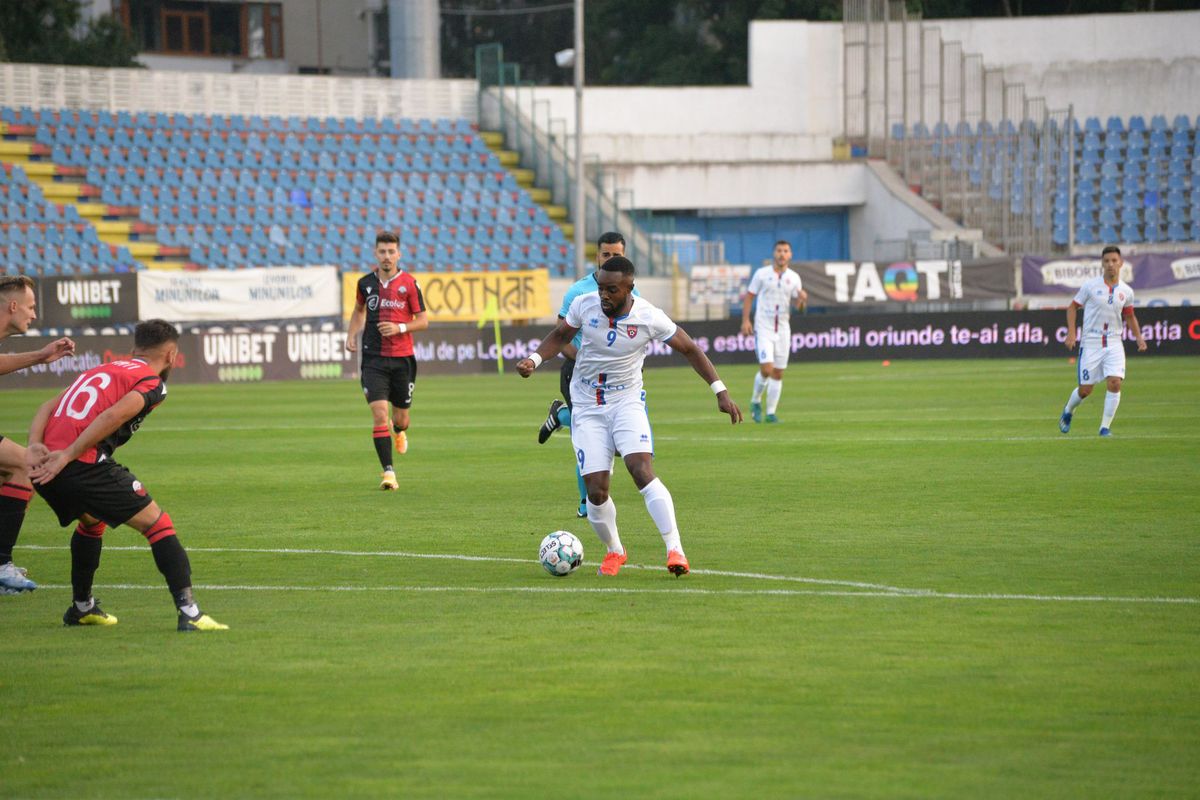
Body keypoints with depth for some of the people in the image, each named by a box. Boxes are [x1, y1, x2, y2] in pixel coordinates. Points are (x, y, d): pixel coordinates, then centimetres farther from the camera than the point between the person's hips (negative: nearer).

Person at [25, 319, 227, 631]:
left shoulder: (100, 371, 28)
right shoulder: (153, 382, 5)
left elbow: (49, 406, 15)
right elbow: (113, 416, -14)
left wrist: (35, 446, 1)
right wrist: (68, 455, -16)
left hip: (46, 466, 8)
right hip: (86, 465, -7)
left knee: (92, 520, 35)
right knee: (157, 524, 1)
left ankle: (82, 607, 42)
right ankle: (189, 612, -7)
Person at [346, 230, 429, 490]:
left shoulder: (409, 283, -3)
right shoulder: (366, 283, 4)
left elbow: (423, 321, 0)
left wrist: (400, 327, -16)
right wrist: (351, 334, 10)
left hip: (402, 358, 0)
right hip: (373, 359, 0)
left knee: (400, 416, 10)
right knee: (379, 414, -14)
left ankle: (399, 431, 50)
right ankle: (388, 472, -13)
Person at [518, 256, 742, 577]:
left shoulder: (650, 318, -14)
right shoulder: (584, 304, -9)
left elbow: (689, 349, -2)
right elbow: (560, 336, 9)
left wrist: (720, 391, -5)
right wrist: (534, 359, -9)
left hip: (627, 402, -2)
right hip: (587, 407, 2)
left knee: (642, 470, -26)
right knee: (596, 491, -7)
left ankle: (675, 549, -26)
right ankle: (614, 551, 21)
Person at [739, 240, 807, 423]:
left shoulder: (794, 277, 5)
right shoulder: (761, 274, -2)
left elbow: (797, 305, 8)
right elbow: (749, 297, 1)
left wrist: (802, 299, -16)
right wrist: (745, 321, -9)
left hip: (783, 329, 4)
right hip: (763, 328, -4)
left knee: (778, 373, 4)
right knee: (766, 369, -15)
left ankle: (771, 413, 12)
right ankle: (755, 402, 10)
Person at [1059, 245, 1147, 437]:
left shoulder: (1126, 291, 5)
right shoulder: (1090, 286, -4)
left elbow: (1129, 316, 20)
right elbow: (1073, 307, 4)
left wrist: (1138, 337, 7)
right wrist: (1071, 332, -7)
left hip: (1114, 344, 2)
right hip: (1090, 344, -2)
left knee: (1115, 383, -16)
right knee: (1085, 390, 1)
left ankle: (1105, 427, -5)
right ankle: (1068, 412, 34)